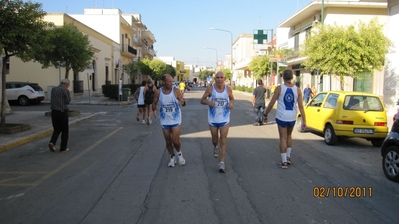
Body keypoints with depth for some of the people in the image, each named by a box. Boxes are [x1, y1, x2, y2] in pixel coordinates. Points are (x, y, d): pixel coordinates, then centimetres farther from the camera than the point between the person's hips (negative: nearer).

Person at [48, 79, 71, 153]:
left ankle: (52, 142, -4)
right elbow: (68, 101, -7)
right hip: (62, 112, -5)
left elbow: (52, 100, 17)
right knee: (65, 131, 7)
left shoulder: (53, 89, 8)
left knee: (57, 129, 18)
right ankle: (63, 148, 10)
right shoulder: (65, 90, -11)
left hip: (54, 112, 6)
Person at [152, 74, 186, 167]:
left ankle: (179, 154, 26)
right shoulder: (158, 93, -7)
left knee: (175, 140, -6)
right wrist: (154, 108, -20)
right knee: (168, 141, 10)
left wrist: (182, 102, -31)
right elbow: (154, 104, 3)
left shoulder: (176, 91, -11)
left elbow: (182, 102, -6)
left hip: (176, 120, -2)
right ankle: (172, 157, 32)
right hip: (165, 121, 2)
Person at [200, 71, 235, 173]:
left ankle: (222, 163, -3)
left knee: (223, 139, -6)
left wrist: (231, 103, -11)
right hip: (213, 119, 0)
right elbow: (202, 100, -2)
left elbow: (232, 99, 13)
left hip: (224, 119, 0)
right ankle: (216, 147, 53)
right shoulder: (210, 88, -8)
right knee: (215, 139, 16)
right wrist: (208, 102, -25)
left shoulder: (228, 89, -4)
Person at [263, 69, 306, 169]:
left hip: (281, 117, -3)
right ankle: (288, 157, 31)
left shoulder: (279, 88, -8)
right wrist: (304, 121, -1)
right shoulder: (297, 90, -1)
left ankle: (284, 162, 6)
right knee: (289, 136, 24)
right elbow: (301, 106, -4)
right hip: (292, 118, 3)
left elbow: (271, 104, -7)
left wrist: (265, 115, 6)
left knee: (283, 138, 6)